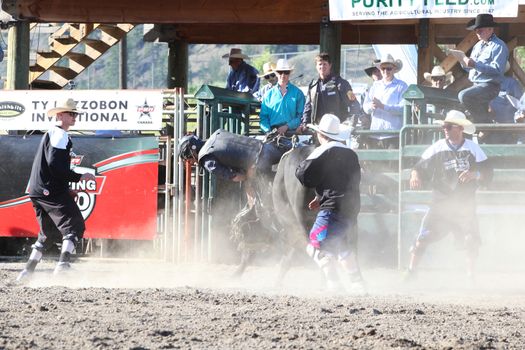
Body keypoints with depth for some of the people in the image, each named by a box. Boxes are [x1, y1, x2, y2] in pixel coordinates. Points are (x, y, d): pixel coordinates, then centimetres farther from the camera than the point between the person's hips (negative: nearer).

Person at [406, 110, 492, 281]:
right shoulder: (437, 148, -1)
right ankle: (410, 273, -3)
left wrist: (475, 174, -23)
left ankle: (470, 277, 10)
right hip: (440, 202, 0)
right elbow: (420, 167, 2)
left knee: (472, 241, -8)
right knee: (423, 238, -10)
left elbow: (487, 174, -2)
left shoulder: (473, 149, -1)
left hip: (465, 205, 0)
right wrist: (415, 175, -21)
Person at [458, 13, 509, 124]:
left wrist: (475, 64, -25)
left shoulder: (499, 46, -8)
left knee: (463, 96, -28)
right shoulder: (478, 45, 18)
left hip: (488, 86, -9)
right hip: (476, 85, 9)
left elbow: (497, 69, -21)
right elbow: (470, 69, 21)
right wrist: (466, 63, -3)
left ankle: (485, 123, -19)